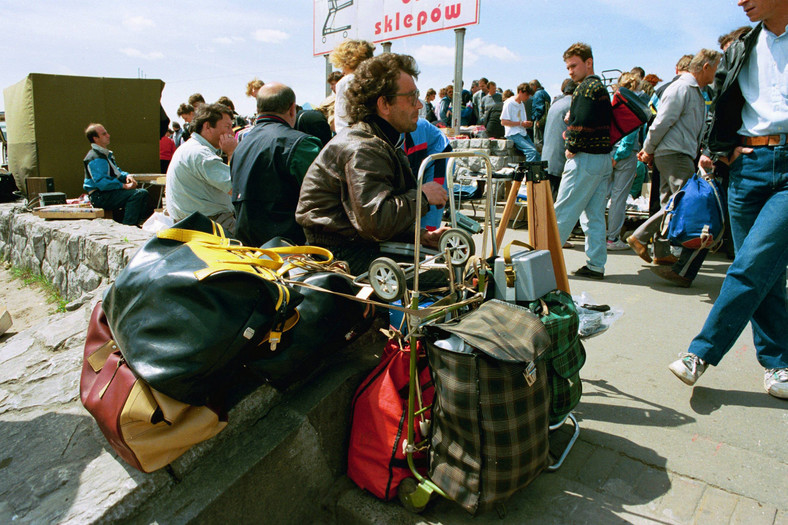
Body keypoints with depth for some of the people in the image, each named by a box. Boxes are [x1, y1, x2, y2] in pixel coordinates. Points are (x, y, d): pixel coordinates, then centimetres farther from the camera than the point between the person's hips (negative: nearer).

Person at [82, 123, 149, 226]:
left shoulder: (107, 154, 17)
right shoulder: (95, 158, -15)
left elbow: (117, 171, 26)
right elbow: (101, 182, -24)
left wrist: (126, 176, 3)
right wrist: (124, 186, -24)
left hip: (108, 192, 10)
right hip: (100, 196, -10)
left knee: (142, 193, 5)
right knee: (136, 194, -25)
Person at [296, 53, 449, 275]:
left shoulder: (382, 142, 16)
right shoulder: (362, 149, -19)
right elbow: (376, 221, -30)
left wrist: (420, 236, 2)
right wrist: (421, 196, -16)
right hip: (340, 255, -10)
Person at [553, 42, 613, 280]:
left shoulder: (586, 87, -10)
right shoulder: (602, 88, 19)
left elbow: (581, 123, -21)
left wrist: (572, 147, -8)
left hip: (585, 158, -9)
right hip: (604, 158, 9)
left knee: (563, 212, -4)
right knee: (595, 215, 9)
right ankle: (596, 265, 11)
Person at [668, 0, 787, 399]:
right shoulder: (739, 51, 15)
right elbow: (722, 109, 21)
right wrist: (721, 150, 5)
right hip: (748, 164, 5)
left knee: (754, 263, -15)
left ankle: (703, 351, -4)